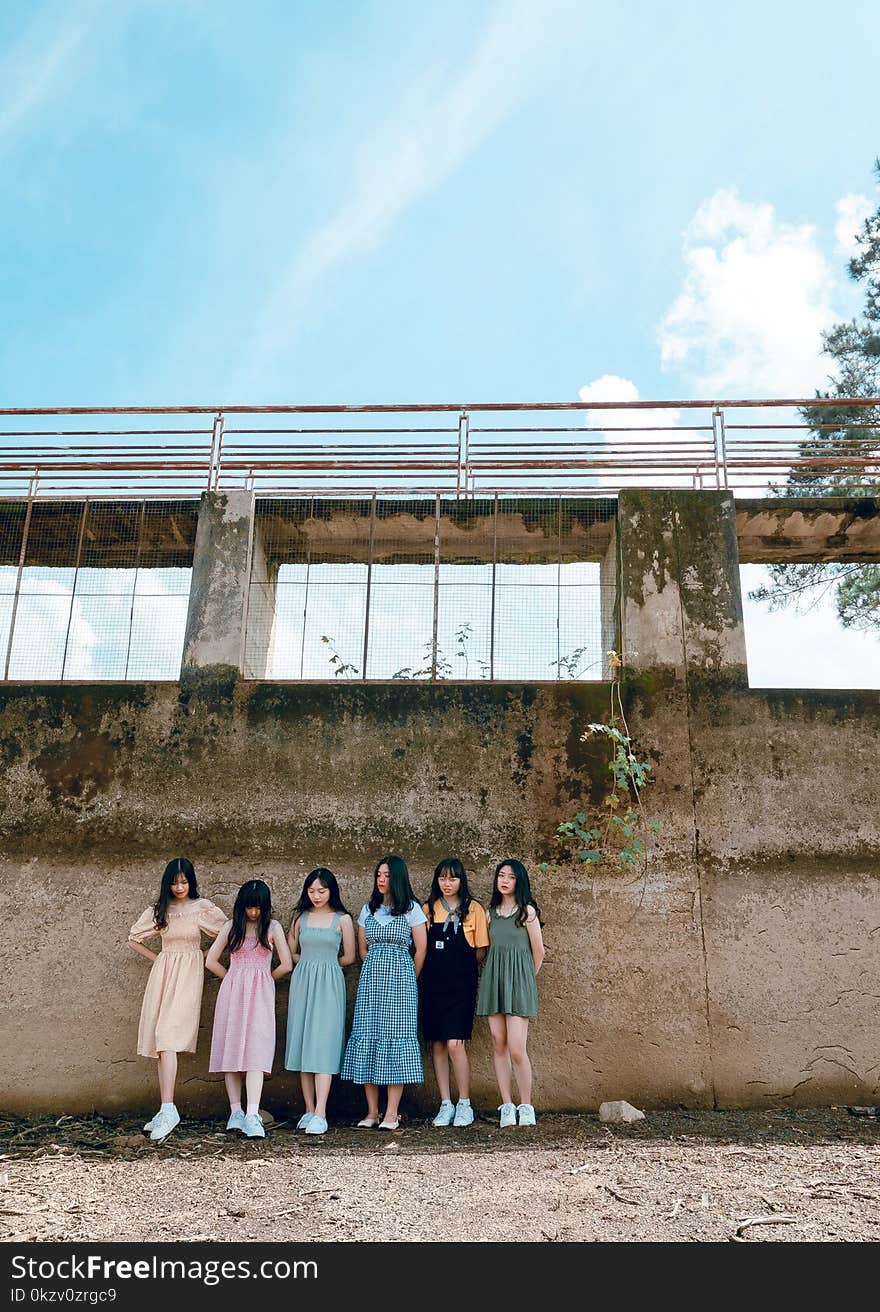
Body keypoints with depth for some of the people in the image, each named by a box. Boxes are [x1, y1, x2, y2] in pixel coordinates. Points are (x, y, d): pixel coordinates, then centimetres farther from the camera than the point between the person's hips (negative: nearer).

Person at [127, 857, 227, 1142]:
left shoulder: (204, 908, -1)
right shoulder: (158, 910, 7)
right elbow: (133, 939, 17)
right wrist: (158, 959, 10)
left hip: (189, 974, -4)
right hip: (162, 972, 4)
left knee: (167, 1038, -17)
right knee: (162, 1041, 3)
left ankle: (168, 1110, -19)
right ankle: (166, 1110, 10)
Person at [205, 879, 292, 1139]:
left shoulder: (273, 927, 3)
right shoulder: (231, 927, 7)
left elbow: (286, 965, 3)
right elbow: (211, 961, 10)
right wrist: (234, 979, 12)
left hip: (260, 995, -2)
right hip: (232, 994, 2)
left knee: (256, 1051, -12)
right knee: (232, 1049, 2)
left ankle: (252, 1115, -18)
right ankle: (236, 1111, 10)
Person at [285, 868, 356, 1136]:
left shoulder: (342, 919, 1)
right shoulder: (300, 917, 9)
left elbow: (348, 958, 6)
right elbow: (290, 953, 13)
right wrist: (312, 962, 6)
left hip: (329, 985, -3)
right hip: (302, 983, 3)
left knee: (323, 1045, -9)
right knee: (303, 1043, 3)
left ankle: (320, 1114, -11)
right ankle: (309, 1110, 10)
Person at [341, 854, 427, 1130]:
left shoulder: (411, 909, 0)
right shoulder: (368, 909, 12)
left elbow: (421, 949, 2)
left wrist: (408, 980, 8)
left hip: (400, 978, -4)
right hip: (370, 980, 4)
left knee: (395, 1035, -6)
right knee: (367, 1035, 0)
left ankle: (392, 1114, -1)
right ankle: (372, 1112, 7)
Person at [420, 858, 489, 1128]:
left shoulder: (473, 909, 1)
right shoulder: (428, 909, 9)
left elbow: (481, 950, 3)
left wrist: (463, 967, 0)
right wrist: (434, 968, 2)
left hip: (461, 984, -3)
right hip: (433, 984, 3)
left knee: (454, 1042, -11)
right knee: (437, 1044, 5)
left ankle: (464, 1105, 3)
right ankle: (445, 1105, 15)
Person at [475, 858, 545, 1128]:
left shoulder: (527, 911, -3)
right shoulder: (491, 912, 12)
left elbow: (538, 952, 2)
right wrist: (495, 976, 9)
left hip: (518, 981, -5)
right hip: (493, 981, 5)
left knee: (516, 1049, -9)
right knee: (499, 1046, 4)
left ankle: (526, 1106, 7)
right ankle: (507, 1106, 12)